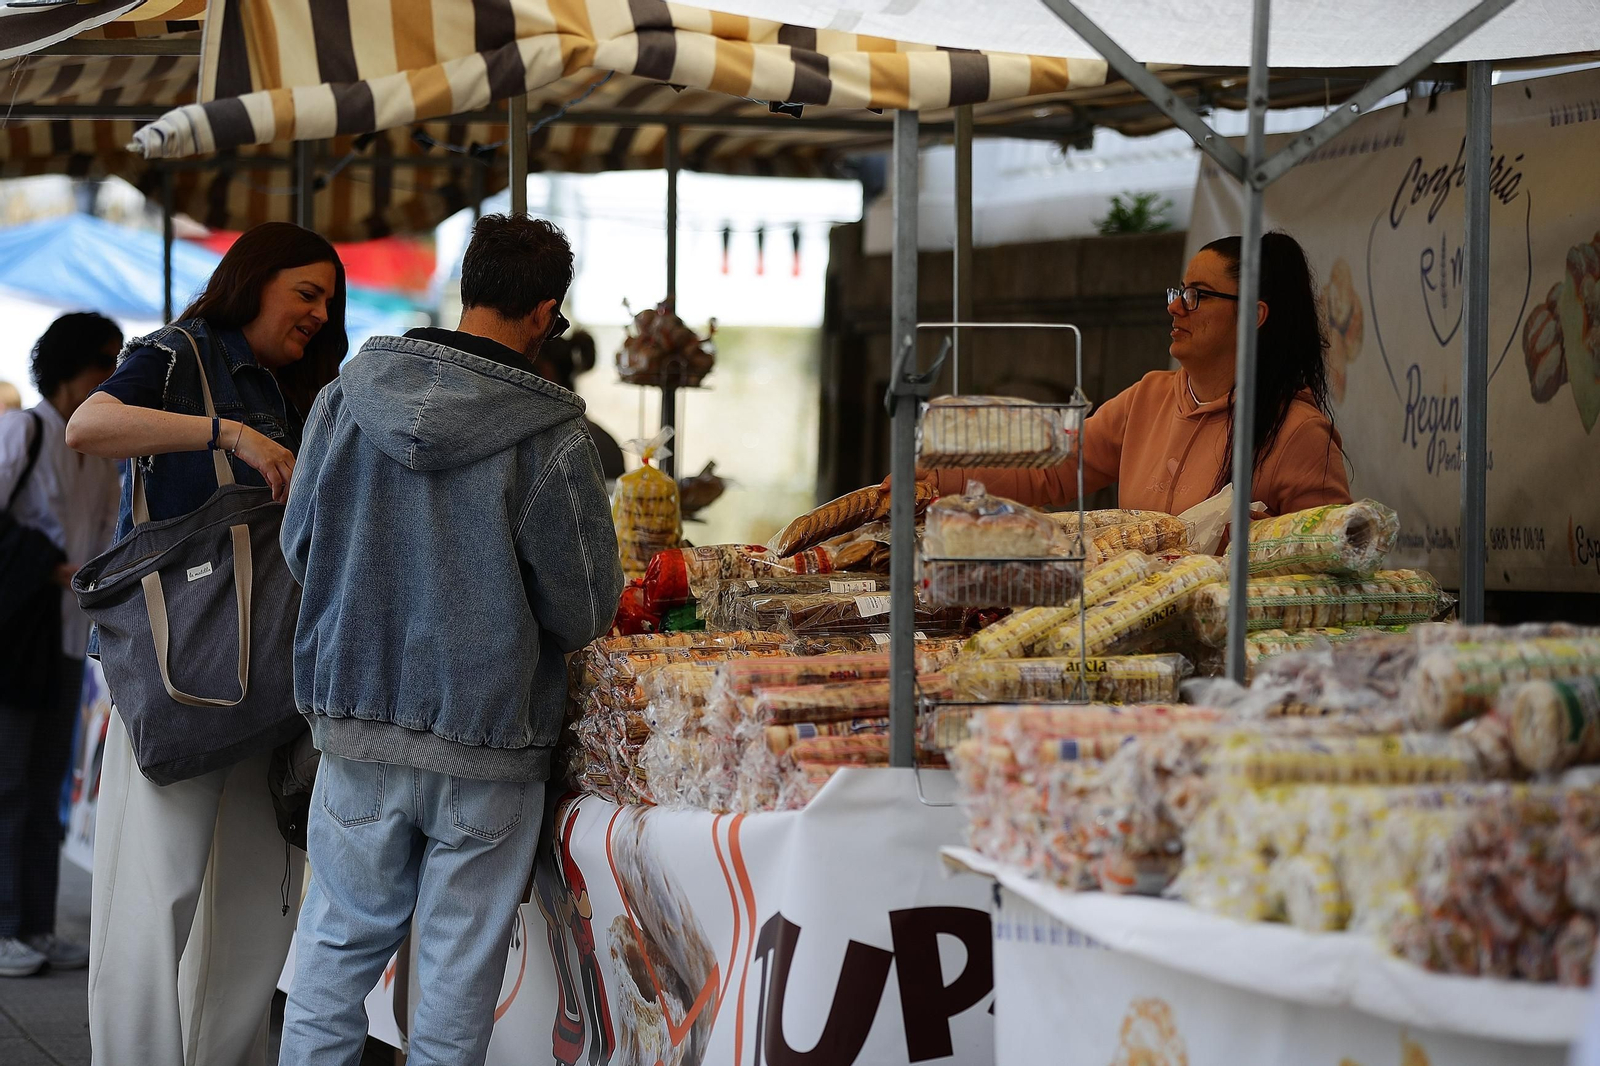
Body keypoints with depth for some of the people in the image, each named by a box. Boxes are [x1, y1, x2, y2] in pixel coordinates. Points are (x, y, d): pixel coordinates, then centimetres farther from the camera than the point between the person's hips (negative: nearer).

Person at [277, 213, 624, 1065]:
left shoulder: (351, 392, -3)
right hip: (485, 734, -3)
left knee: (342, 935, 14)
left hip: (356, 715, 3)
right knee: (461, 953, 8)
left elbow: (299, 544, 7)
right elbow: (586, 611, -7)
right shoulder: (551, 439, -14)